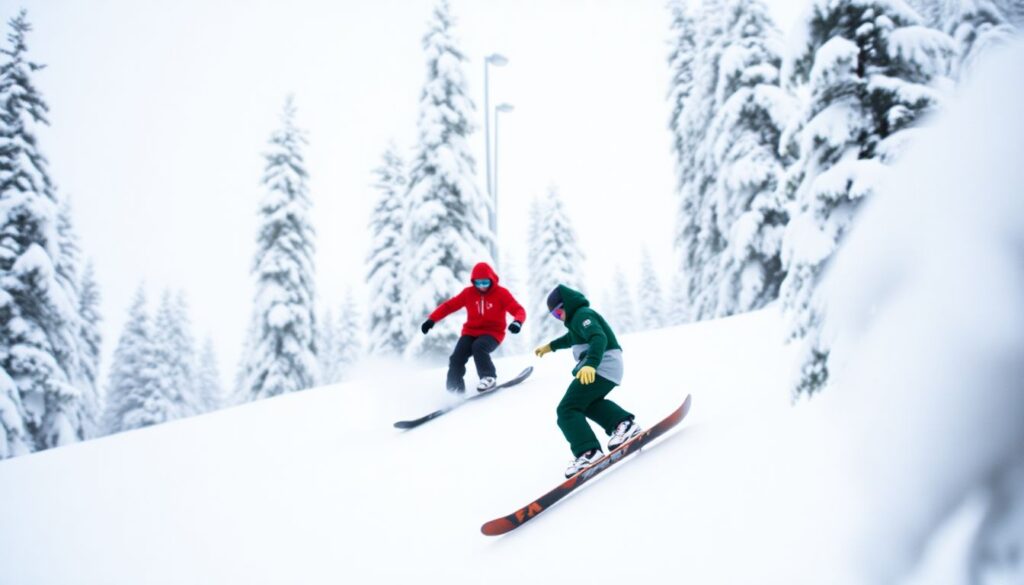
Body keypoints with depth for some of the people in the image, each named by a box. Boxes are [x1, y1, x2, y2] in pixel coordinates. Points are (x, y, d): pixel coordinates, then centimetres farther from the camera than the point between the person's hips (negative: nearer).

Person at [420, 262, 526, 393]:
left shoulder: (501, 293, -7)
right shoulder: (468, 293, 1)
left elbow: (518, 310, -14)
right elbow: (449, 305, 4)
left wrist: (517, 322, -38)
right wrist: (431, 320, -6)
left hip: (492, 333, -3)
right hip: (471, 332, 3)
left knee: (478, 347, -35)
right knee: (457, 358, -18)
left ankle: (488, 377, -23)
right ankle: (454, 390, -6)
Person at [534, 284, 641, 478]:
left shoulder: (582, 315, -12)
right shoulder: (579, 317, 22)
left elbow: (599, 338, -30)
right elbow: (571, 338, 45)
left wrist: (590, 364, -45)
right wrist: (550, 346, 56)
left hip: (601, 367, -11)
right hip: (610, 368, 11)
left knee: (567, 410, -13)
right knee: (588, 402, 32)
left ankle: (588, 452, -28)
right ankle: (623, 423, 14)